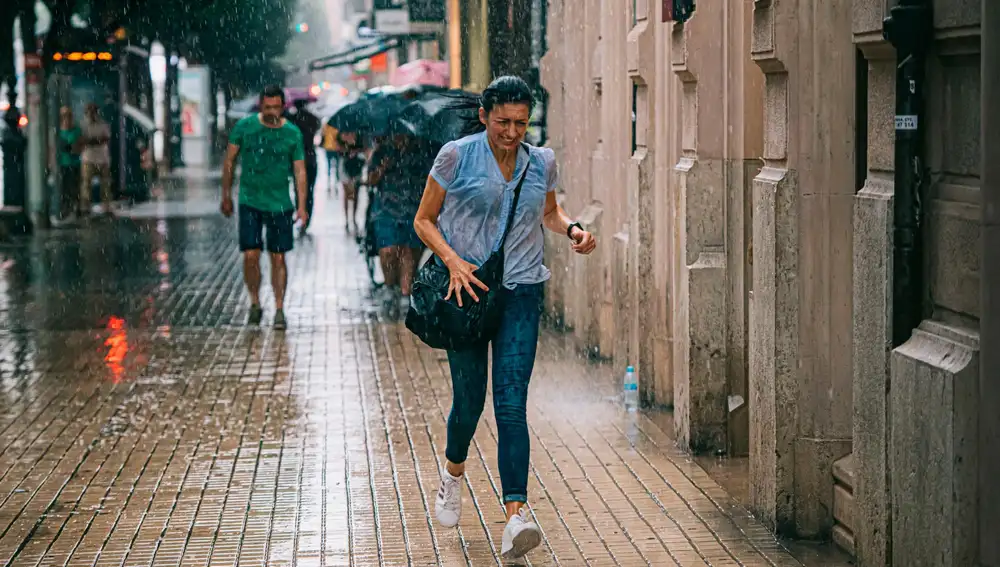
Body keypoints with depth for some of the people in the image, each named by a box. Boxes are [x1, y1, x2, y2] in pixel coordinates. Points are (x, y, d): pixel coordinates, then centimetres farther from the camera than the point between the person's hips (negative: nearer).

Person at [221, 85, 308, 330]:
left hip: (280, 204, 0)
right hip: (250, 202, 0)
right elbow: (229, 161, 7)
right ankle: (255, 304, 13)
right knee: (251, 255, -6)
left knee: (278, 257, 1)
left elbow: (300, 171, 2)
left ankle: (279, 309, 9)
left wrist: (302, 206, -6)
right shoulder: (244, 127, -1)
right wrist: (226, 195, 7)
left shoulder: (292, 133, -1)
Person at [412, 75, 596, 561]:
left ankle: (516, 516, -18)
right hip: (467, 288, -1)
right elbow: (424, 220, 1)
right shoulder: (457, 156, -4)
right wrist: (452, 260, -15)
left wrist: (572, 229, 3)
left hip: (521, 290, 1)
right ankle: (453, 474, 39)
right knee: (469, 398, 5)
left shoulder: (541, 163, 6)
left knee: (511, 402, -10)